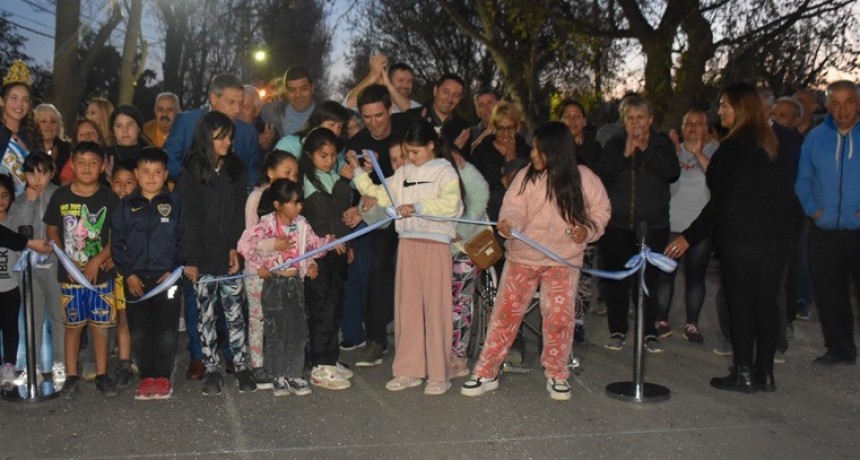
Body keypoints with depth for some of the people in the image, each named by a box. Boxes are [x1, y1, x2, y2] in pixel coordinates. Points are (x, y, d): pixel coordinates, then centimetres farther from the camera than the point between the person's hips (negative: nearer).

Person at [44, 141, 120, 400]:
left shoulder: (109, 198, -4)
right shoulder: (61, 196, 0)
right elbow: (51, 230, 8)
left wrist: (97, 261, -13)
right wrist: (66, 259, -4)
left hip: (101, 274, -1)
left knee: (100, 325, 6)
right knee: (73, 325, 9)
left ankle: (102, 375, 17)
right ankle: (71, 376, 18)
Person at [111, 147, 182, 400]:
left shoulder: (174, 204, 3)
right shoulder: (127, 205, 6)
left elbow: (183, 241, 2)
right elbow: (116, 242, 5)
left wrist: (174, 271, -8)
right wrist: (128, 274, -3)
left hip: (168, 279, -1)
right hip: (136, 280, 2)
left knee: (166, 331, 0)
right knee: (139, 332, 5)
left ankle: (163, 376, 12)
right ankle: (146, 376, 17)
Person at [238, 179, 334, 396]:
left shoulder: (301, 224, 3)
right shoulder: (266, 224, -13)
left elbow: (313, 244, 10)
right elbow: (244, 244, -17)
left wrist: (329, 241, -9)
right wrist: (260, 267, -15)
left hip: (295, 281, 5)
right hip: (274, 283, -5)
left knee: (298, 330, 6)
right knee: (276, 331, 3)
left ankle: (294, 376, 16)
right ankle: (280, 378, 14)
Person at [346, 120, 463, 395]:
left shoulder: (445, 171, -2)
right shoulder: (403, 173, 14)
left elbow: (451, 204, -17)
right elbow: (382, 196, 13)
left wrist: (417, 207, -22)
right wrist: (358, 174, 8)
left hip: (436, 245, -6)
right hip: (408, 244, 6)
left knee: (435, 308, -3)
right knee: (407, 307, 8)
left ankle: (439, 375, 5)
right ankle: (409, 371, 16)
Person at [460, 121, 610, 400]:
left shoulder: (584, 179, -6)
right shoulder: (526, 177, -6)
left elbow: (601, 209, 5)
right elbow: (514, 208, -13)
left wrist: (588, 229, -13)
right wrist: (508, 224, -35)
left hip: (563, 261, 0)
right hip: (522, 257, 0)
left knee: (559, 318, 3)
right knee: (505, 313, 3)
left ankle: (556, 375, 23)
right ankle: (486, 373, 13)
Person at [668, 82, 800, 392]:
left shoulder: (734, 148, -13)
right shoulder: (773, 144, 10)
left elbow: (722, 201, -16)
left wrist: (689, 237, -13)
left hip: (741, 239, -7)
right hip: (776, 236, 7)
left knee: (740, 303, 1)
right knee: (766, 302, 10)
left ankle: (744, 373, 6)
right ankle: (765, 373, 17)